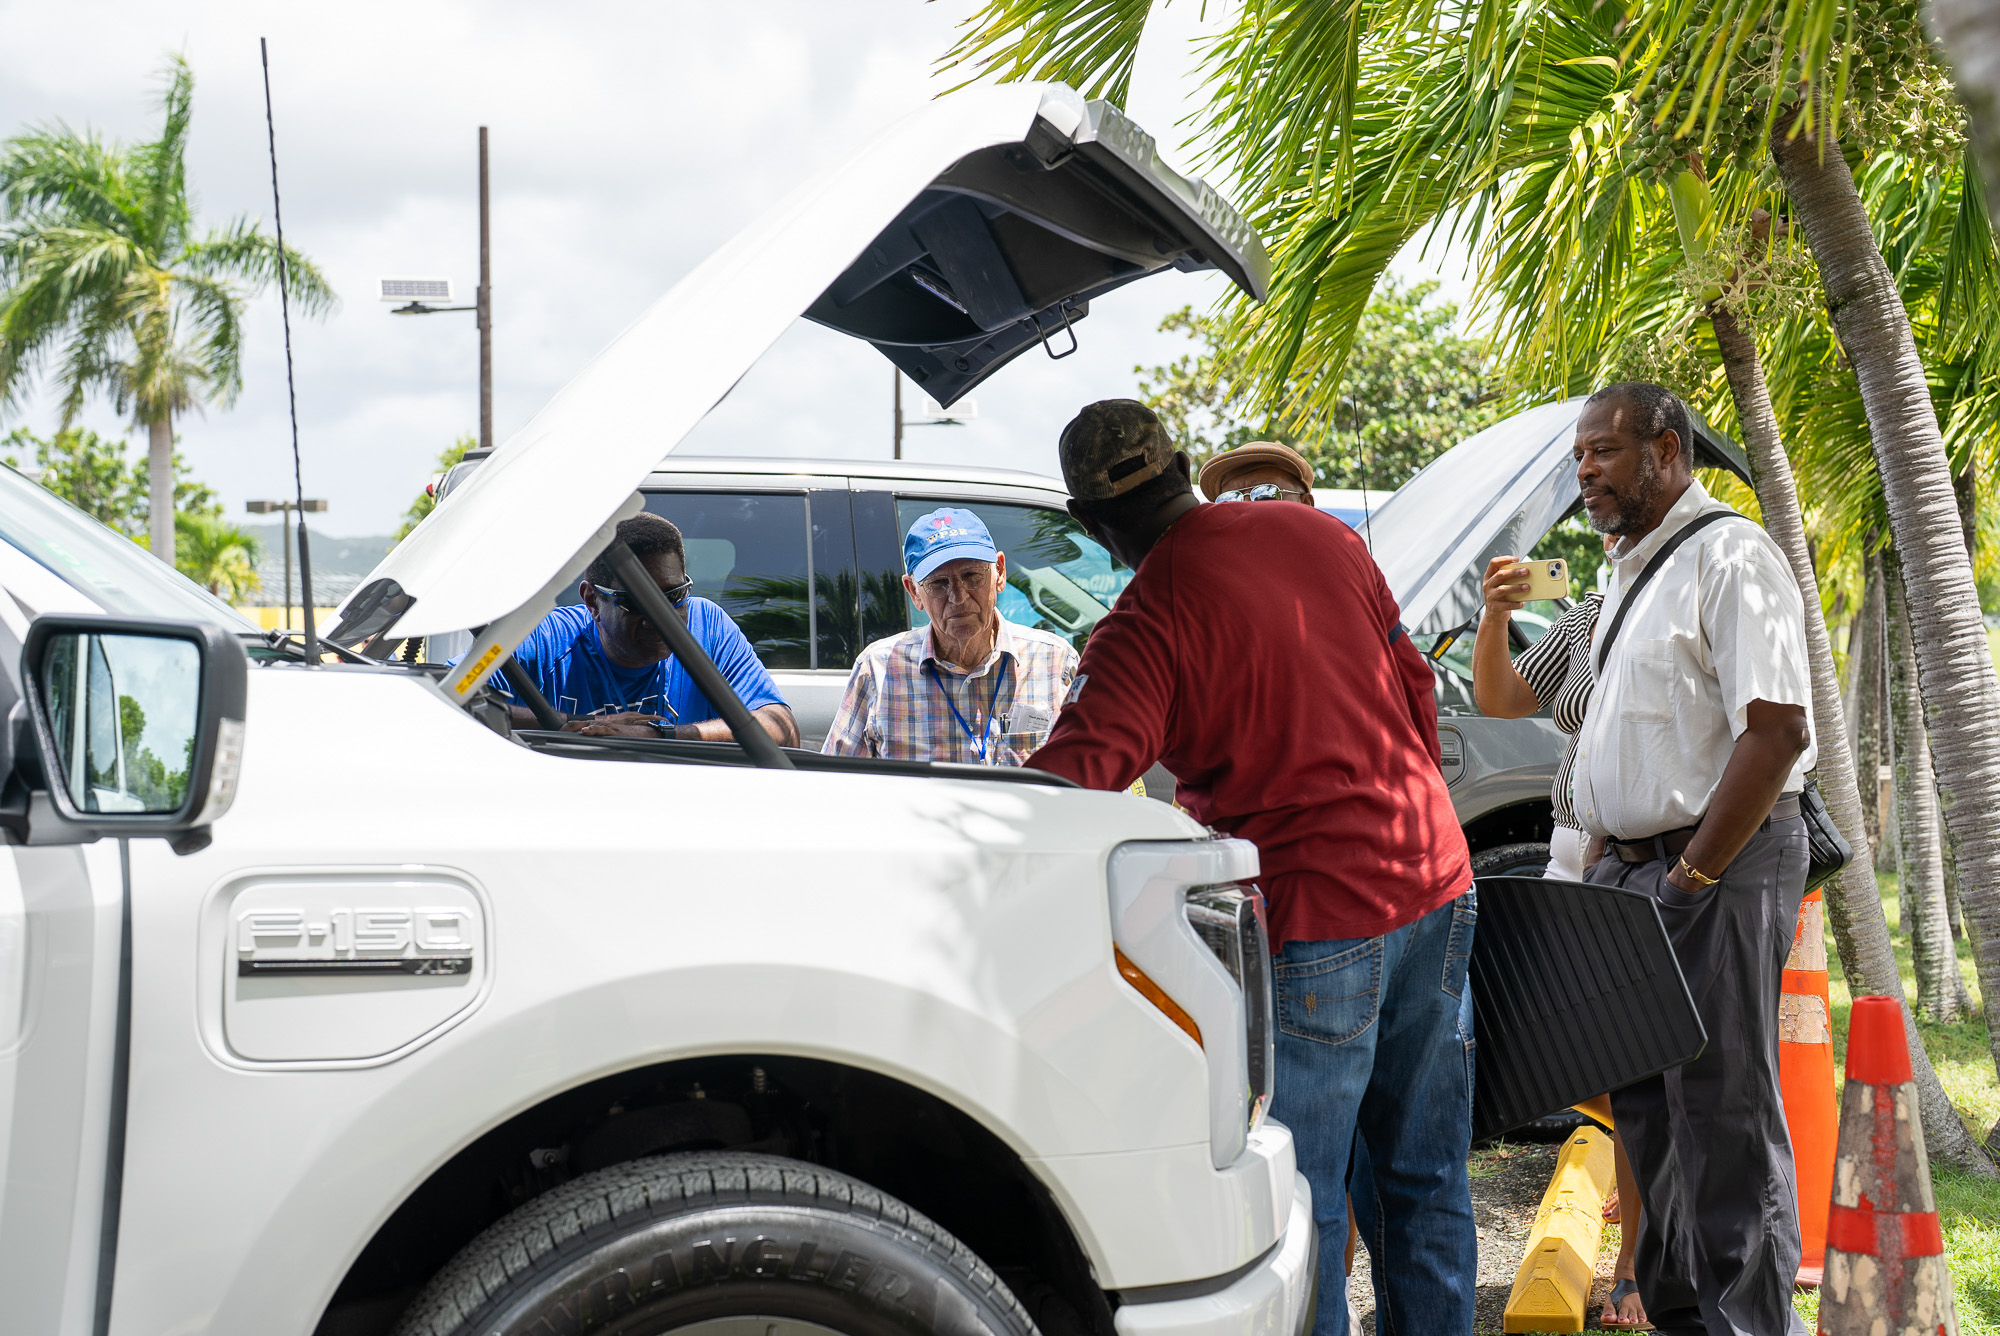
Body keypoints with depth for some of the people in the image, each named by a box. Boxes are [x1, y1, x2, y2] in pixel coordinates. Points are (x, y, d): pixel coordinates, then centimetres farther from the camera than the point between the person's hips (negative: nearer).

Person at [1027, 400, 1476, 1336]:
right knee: (1423, 1179, 16)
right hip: (1434, 882, 7)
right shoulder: (1320, 535, 6)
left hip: (1318, 918, -7)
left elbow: (1076, 776, -25)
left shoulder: (1149, 621, -14)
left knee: (1300, 1204, 1)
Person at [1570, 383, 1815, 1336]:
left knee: (1724, 1114, -6)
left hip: (1721, 865, -9)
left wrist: (1690, 876, -19)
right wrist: (1600, 867, 15)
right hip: (1635, 868, 9)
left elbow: (1777, 731, -21)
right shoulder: (1630, 571, 17)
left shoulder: (1729, 556, -12)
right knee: (1647, 1110, 13)